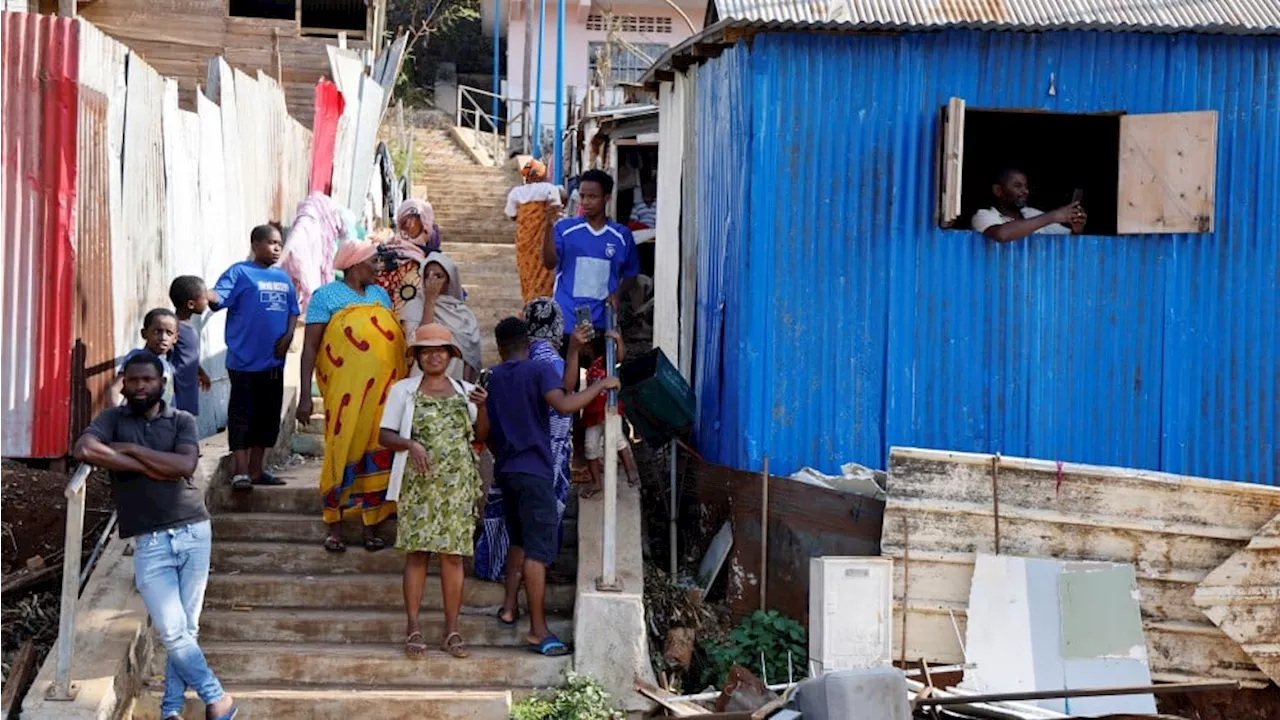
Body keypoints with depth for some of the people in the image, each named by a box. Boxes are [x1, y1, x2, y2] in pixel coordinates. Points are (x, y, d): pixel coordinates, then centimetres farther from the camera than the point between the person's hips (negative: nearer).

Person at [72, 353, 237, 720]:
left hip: (193, 533, 1)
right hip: (150, 543, -1)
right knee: (172, 631, -7)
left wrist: (131, 449, -9)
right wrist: (146, 467, -14)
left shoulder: (182, 421, 6)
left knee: (186, 629, 5)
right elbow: (84, 450, -16)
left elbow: (185, 465, -12)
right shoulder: (113, 418, 4)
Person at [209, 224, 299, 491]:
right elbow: (219, 296, -20)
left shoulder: (283, 278, 14)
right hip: (245, 361, -7)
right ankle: (240, 472, -3)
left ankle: (256, 470, 21)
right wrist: (204, 293, -42)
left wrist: (288, 336, 0)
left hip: (274, 361, 7)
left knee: (268, 417, 12)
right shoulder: (240, 273, -6)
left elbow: (293, 311, 18)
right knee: (242, 416, -5)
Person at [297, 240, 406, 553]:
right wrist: (305, 396, -12)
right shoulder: (327, 296, 0)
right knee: (343, 453, -4)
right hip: (346, 394, -5)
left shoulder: (379, 294, 16)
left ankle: (371, 527, 11)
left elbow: (396, 339, 19)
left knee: (378, 456, 4)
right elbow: (310, 347, -5)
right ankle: (334, 529, 4)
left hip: (383, 393, 5)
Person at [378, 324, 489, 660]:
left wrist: (482, 408, -7)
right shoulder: (403, 390, 7)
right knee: (417, 552, -5)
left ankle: (451, 631, 3)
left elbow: (482, 437, 10)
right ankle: (414, 629, -1)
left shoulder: (465, 391, 13)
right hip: (418, 483, -2)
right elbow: (385, 435, 3)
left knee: (453, 554, -1)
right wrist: (410, 444, -15)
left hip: (457, 484, 2)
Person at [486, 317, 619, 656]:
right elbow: (563, 404, -24)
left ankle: (509, 607, 23)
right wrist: (600, 386, -13)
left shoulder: (492, 379, 12)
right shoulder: (538, 371, -7)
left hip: (505, 470, 7)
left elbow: (487, 433, 16)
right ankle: (538, 631, -10)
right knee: (538, 550, -8)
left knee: (520, 541, 25)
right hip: (534, 470, -7)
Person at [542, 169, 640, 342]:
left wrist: (617, 293, -3)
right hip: (566, 320, -2)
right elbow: (549, 263, -11)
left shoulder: (621, 235, 5)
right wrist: (549, 226, -22)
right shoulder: (565, 228, 0)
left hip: (602, 321, 2)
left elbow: (630, 273, 17)